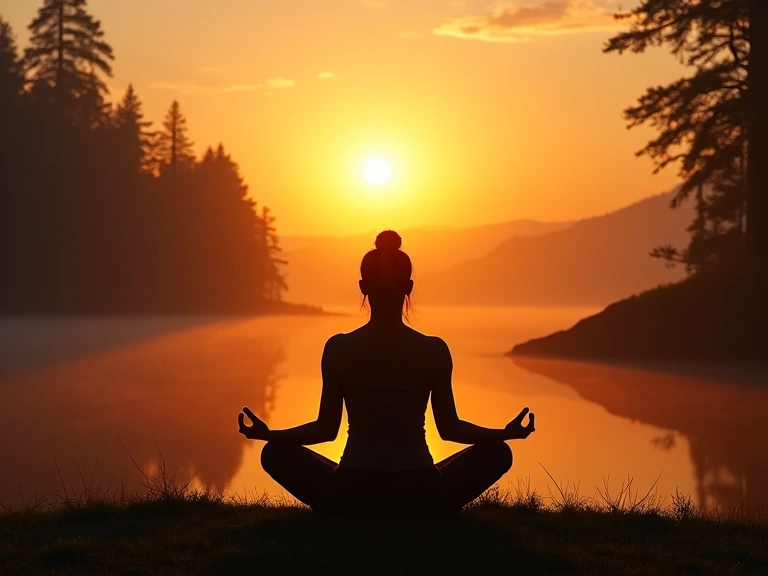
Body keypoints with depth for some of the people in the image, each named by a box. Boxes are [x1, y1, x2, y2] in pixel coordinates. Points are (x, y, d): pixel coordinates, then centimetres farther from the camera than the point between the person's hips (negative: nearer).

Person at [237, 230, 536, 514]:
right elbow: (450, 429, 3)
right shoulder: (434, 350, -4)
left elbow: (326, 429, 0)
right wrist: (507, 432, 17)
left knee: (276, 453, 24)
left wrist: (266, 433, 14)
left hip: (353, 495, 0)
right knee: (498, 453, 25)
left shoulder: (339, 348, -5)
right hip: (420, 495, 0)